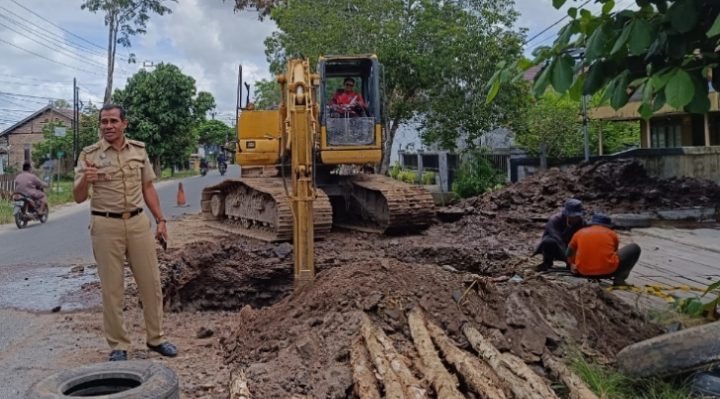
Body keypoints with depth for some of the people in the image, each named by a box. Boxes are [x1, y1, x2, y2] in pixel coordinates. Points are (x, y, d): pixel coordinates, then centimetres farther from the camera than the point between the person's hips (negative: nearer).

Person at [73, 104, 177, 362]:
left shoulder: (138, 149, 6)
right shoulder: (89, 155, -4)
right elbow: (78, 198, -5)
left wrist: (160, 220, 8)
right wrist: (85, 181, -27)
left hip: (138, 222, 3)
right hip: (106, 226, -3)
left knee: (151, 282, 7)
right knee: (112, 288, 4)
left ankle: (156, 337, 22)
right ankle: (118, 345, 16)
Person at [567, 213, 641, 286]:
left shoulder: (580, 232, 14)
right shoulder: (611, 234, 12)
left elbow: (570, 252, 27)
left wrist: (572, 264, 46)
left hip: (583, 272, 3)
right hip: (607, 271, -3)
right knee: (635, 248, 16)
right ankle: (619, 278, 5)